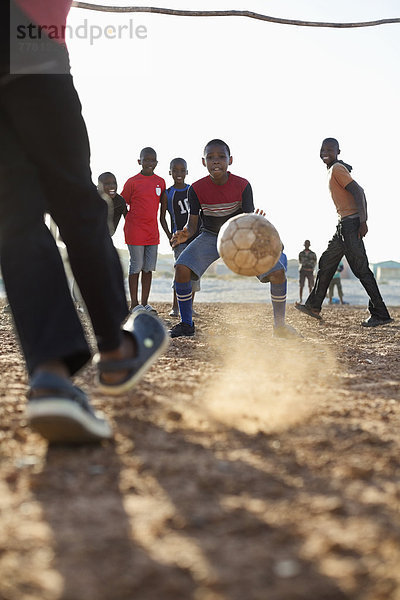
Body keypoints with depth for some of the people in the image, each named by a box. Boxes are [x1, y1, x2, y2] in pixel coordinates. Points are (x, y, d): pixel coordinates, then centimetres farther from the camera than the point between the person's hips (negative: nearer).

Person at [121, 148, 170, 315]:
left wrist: (168, 232, 13)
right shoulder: (132, 182, -3)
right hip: (135, 232, -5)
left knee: (149, 268, 7)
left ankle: (145, 303, 15)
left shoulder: (160, 182, 10)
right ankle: (134, 304, 7)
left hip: (152, 232, 5)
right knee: (136, 267, -1)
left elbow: (162, 209, 15)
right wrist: (130, 222, -5)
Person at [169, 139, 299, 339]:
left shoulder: (242, 185, -19)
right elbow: (192, 223, -11)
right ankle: (186, 324, -6)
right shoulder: (197, 189, -16)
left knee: (278, 271, -18)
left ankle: (280, 325, 2)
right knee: (181, 268, -24)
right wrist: (185, 234, -35)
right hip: (210, 236, 1)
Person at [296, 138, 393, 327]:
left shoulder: (337, 169, -9)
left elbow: (358, 192, -18)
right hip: (344, 224, 10)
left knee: (361, 268, -10)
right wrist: (363, 219, 19)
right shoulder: (333, 170, 19)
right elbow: (359, 192, 20)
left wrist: (362, 221, -24)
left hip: (350, 222, -10)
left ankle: (380, 313, -8)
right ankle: (313, 306, 24)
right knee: (326, 262, 15)